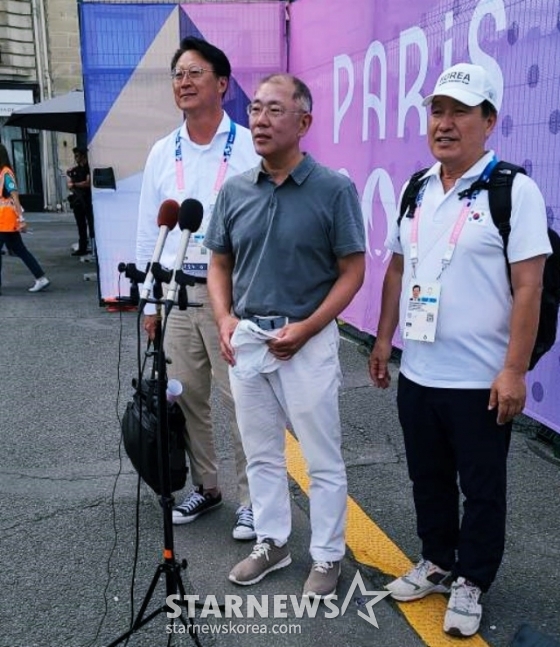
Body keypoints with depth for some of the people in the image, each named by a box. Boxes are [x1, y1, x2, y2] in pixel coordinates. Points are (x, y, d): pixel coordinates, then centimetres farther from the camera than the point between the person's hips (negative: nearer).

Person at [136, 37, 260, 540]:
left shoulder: (250, 148, -5)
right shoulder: (162, 153, 9)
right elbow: (148, 230, 13)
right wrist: (148, 301, 12)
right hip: (177, 293, 5)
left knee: (242, 400, 0)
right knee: (186, 397, 13)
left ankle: (251, 498, 16)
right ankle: (205, 487, 31)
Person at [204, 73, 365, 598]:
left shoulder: (334, 189, -10)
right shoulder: (234, 191, 3)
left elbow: (352, 271, -7)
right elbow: (219, 264, 11)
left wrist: (305, 328, -15)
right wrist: (225, 319, -5)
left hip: (307, 341, -4)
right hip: (246, 340, 5)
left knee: (323, 460, 8)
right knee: (261, 454, 17)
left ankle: (327, 556, 26)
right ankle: (271, 542, 36)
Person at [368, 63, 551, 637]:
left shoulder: (513, 190, -11)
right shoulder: (416, 190, 8)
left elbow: (529, 286, -15)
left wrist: (514, 371, -18)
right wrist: (383, 340, 13)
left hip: (480, 380, -6)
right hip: (416, 374, 6)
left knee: (481, 490, 11)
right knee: (428, 480, 20)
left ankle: (470, 583, 29)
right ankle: (436, 563, 39)